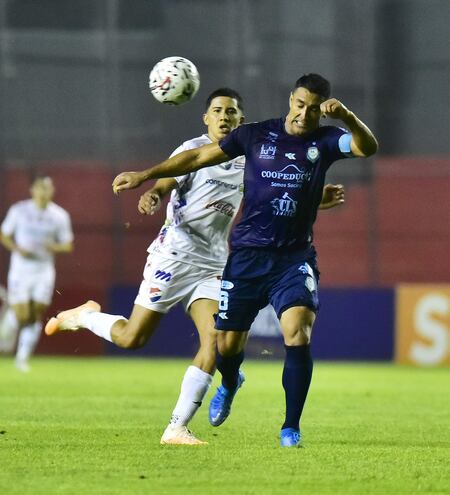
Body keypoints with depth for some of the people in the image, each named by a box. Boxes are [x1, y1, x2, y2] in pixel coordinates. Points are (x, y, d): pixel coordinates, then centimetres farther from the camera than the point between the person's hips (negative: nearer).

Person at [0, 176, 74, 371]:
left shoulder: (59, 216, 1)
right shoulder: (19, 210, -2)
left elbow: (67, 245, 7)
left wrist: (55, 247, -15)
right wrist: (17, 249, -14)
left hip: (44, 271, 1)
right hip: (20, 269, -1)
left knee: (37, 317, -5)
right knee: (22, 317, -10)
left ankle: (23, 357, 6)